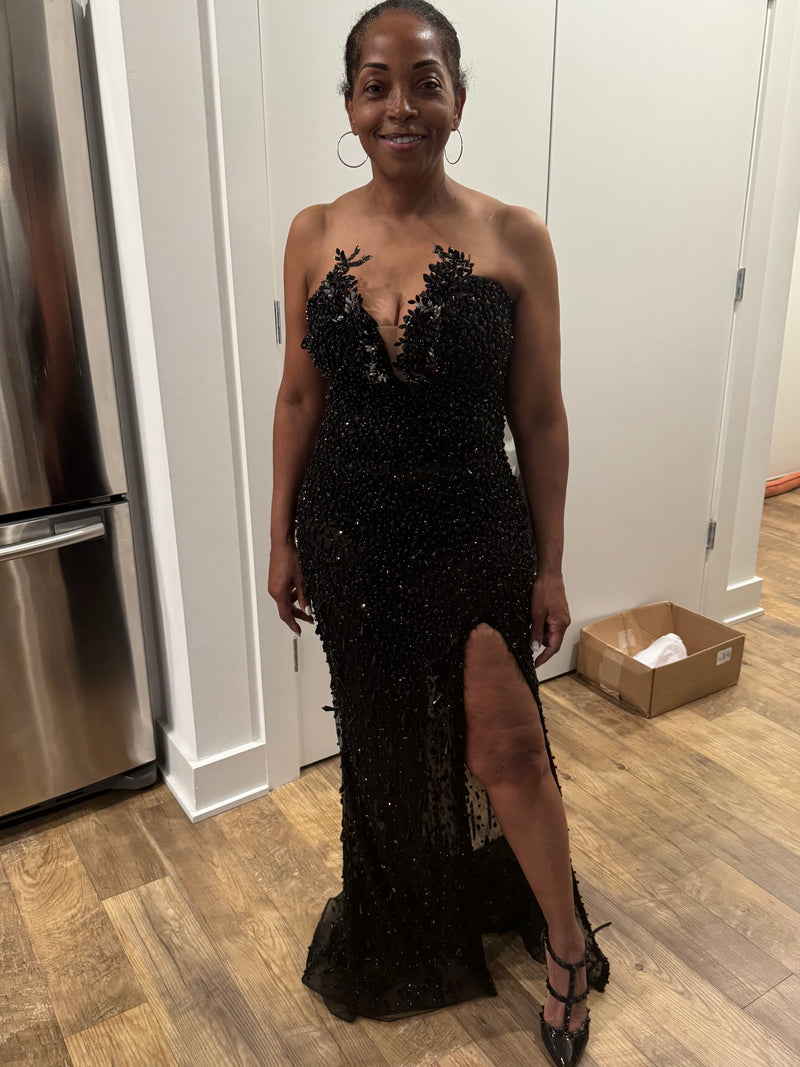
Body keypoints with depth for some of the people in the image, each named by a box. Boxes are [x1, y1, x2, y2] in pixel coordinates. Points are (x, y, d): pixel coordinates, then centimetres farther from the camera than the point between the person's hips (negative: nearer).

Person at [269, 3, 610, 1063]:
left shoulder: (515, 238, -8)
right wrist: (284, 539, 6)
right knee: (384, 745, 19)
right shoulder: (314, 236, -1)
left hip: (474, 535, -2)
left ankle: (567, 948, 32)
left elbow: (539, 414, -5)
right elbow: (299, 398, 4)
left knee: (505, 746, 3)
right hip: (351, 536, 3)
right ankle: (404, 929, 49)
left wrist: (550, 563, -3)